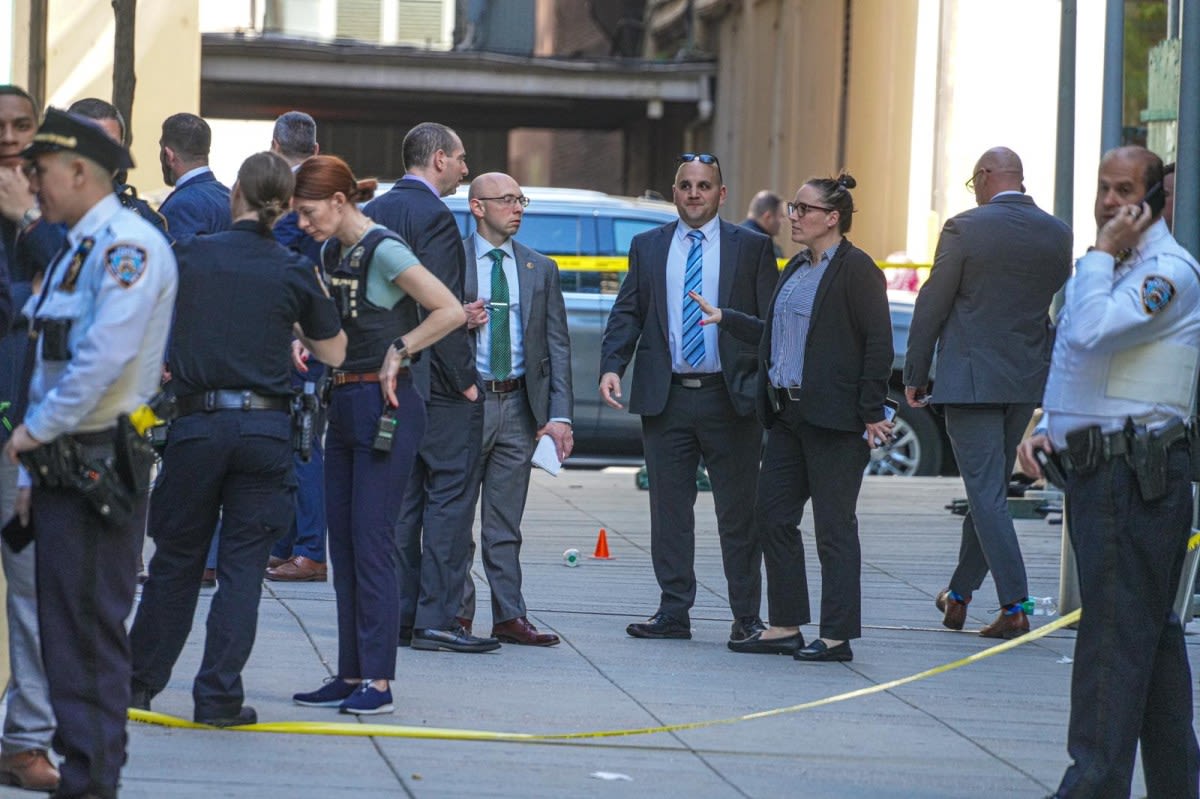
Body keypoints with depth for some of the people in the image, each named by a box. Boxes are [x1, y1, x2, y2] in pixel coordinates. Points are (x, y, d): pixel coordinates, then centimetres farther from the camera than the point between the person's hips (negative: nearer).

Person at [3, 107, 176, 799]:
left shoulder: (127, 244, -13)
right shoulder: (80, 248, 18)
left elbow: (105, 357, -22)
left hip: (99, 459, -10)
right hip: (67, 463, 10)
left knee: (89, 630, -7)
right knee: (64, 625, 11)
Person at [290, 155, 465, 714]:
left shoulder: (384, 251, -13)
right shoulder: (332, 252, 12)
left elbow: (451, 311, -19)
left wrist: (398, 350, -14)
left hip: (386, 407, -9)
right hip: (344, 405, 9)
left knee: (371, 545, -9)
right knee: (343, 545, 9)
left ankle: (378, 681, -7)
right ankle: (351, 676, 13)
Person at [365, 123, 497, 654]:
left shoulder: (375, 212, 12)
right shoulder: (433, 216, -14)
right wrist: (465, 379, -13)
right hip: (435, 381, -9)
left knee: (402, 499, 10)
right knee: (450, 496, -4)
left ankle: (399, 615, 11)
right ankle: (437, 619, -6)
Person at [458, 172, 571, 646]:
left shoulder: (541, 270, 12)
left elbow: (557, 345, 7)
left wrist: (559, 414, -1)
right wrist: (458, 321, -18)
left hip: (519, 407, 3)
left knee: (505, 525, 6)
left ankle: (509, 617, 7)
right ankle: (456, 611, 7)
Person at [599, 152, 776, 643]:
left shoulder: (751, 248, 4)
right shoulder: (647, 247, 11)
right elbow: (626, 313, 7)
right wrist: (611, 367, -9)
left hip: (730, 399, -2)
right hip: (666, 398, 2)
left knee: (738, 513, 2)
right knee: (669, 511, 6)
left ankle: (746, 617, 9)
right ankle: (674, 612, 13)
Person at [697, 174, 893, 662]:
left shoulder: (856, 269, -10)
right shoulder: (797, 269, 16)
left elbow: (879, 344, -13)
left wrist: (871, 413, -16)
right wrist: (724, 319, 21)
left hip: (834, 418, -9)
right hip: (789, 414, 9)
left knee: (834, 526, -4)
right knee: (773, 515, 9)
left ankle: (838, 636, 1)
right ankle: (785, 627, 17)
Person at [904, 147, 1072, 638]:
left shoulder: (966, 229, -11)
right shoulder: (1057, 234, 3)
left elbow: (932, 304, -7)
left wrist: (915, 375, 0)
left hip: (971, 377, -6)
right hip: (1030, 378, 6)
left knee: (986, 492, -4)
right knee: (990, 488, 16)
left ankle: (1014, 606, -12)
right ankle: (959, 595, 27)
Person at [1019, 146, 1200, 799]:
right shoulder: (1102, 267, 20)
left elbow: (1090, 334, -26)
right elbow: (1073, 359, 28)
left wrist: (1103, 255, -14)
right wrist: (1046, 429, 13)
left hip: (1137, 471, -10)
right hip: (1094, 469, 10)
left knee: (1114, 629, -10)